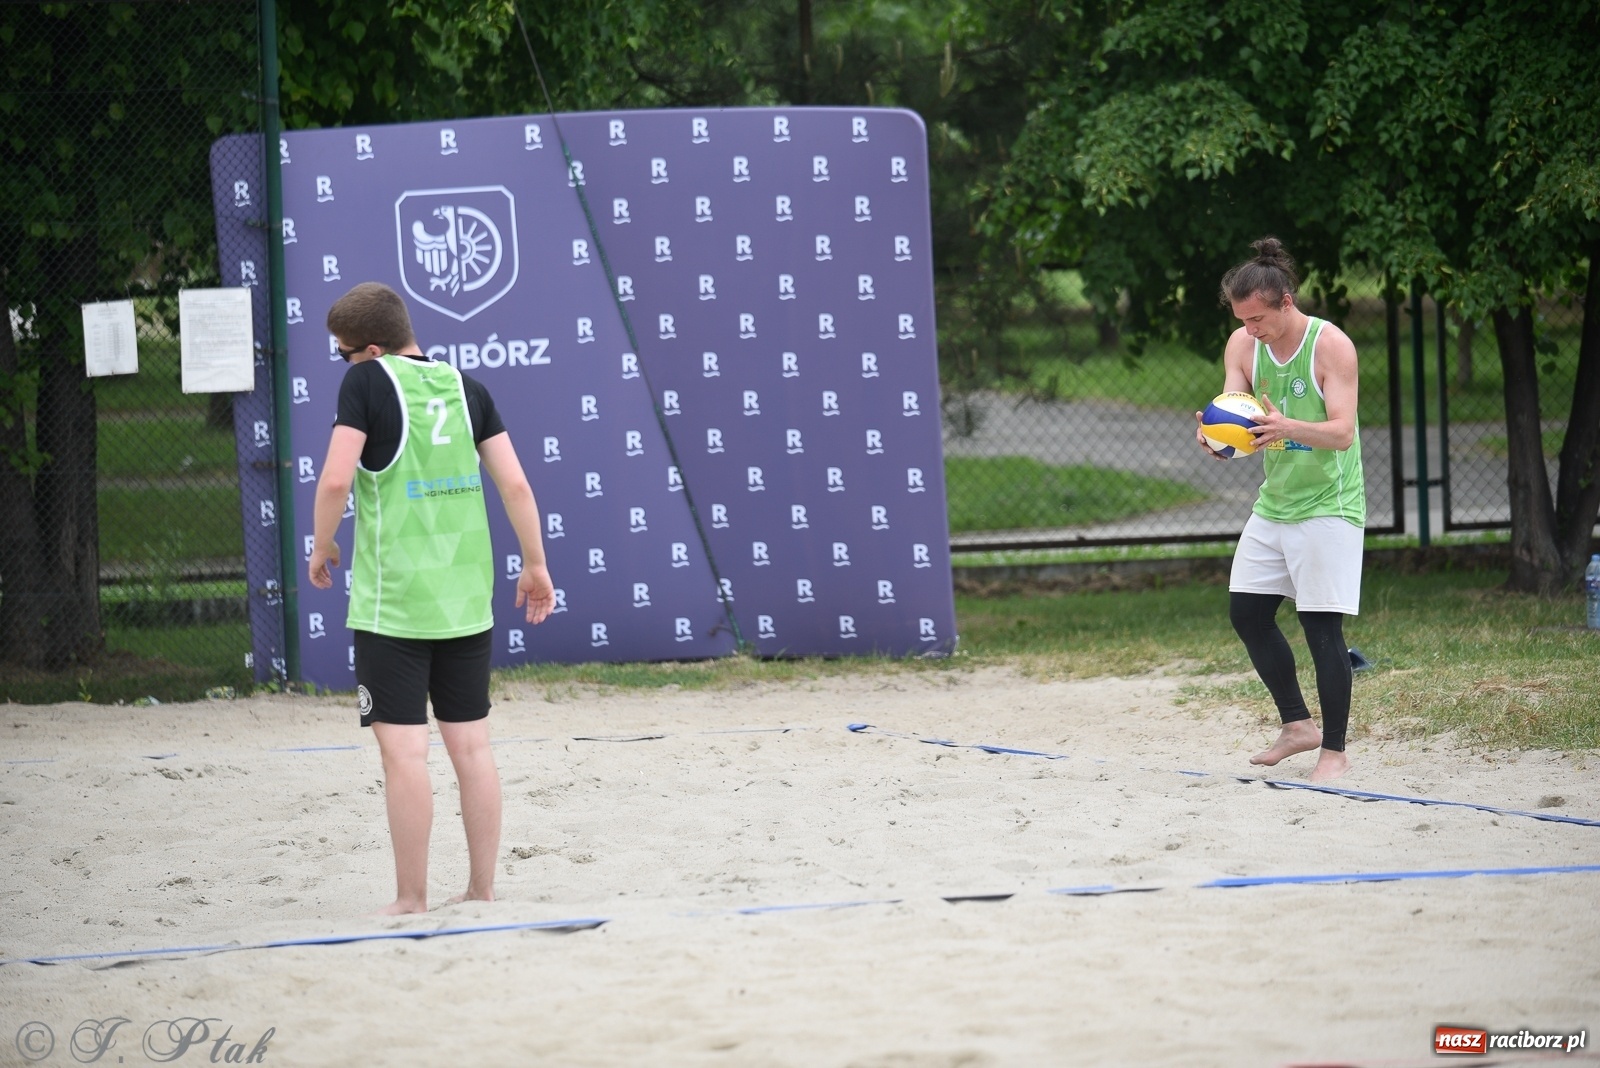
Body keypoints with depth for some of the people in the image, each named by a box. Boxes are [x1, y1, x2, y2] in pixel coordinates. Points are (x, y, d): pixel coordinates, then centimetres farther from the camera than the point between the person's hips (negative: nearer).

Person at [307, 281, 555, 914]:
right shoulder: (465, 386, 9)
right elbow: (515, 485, 6)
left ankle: (411, 901, -2)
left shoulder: (367, 381, -7)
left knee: (403, 748, -3)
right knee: (471, 744, 10)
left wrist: (322, 546, 1)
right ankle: (481, 892, 13)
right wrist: (535, 565, 15)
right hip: (466, 598, 6)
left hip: (392, 600, -6)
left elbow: (336, 480, -15)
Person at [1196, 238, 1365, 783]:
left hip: (1327, 507, -7)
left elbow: (1343, 432, -23)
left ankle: (1334, 749, 1)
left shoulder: (1331, 346, -17)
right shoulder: (1243, 345, 0)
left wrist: (1286, 426, -42)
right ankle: (1297, 725, 21)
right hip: (1274, 503, 7)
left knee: (1321, 626, -9)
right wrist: (1215, 435, -33)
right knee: (1247, 613, 6)